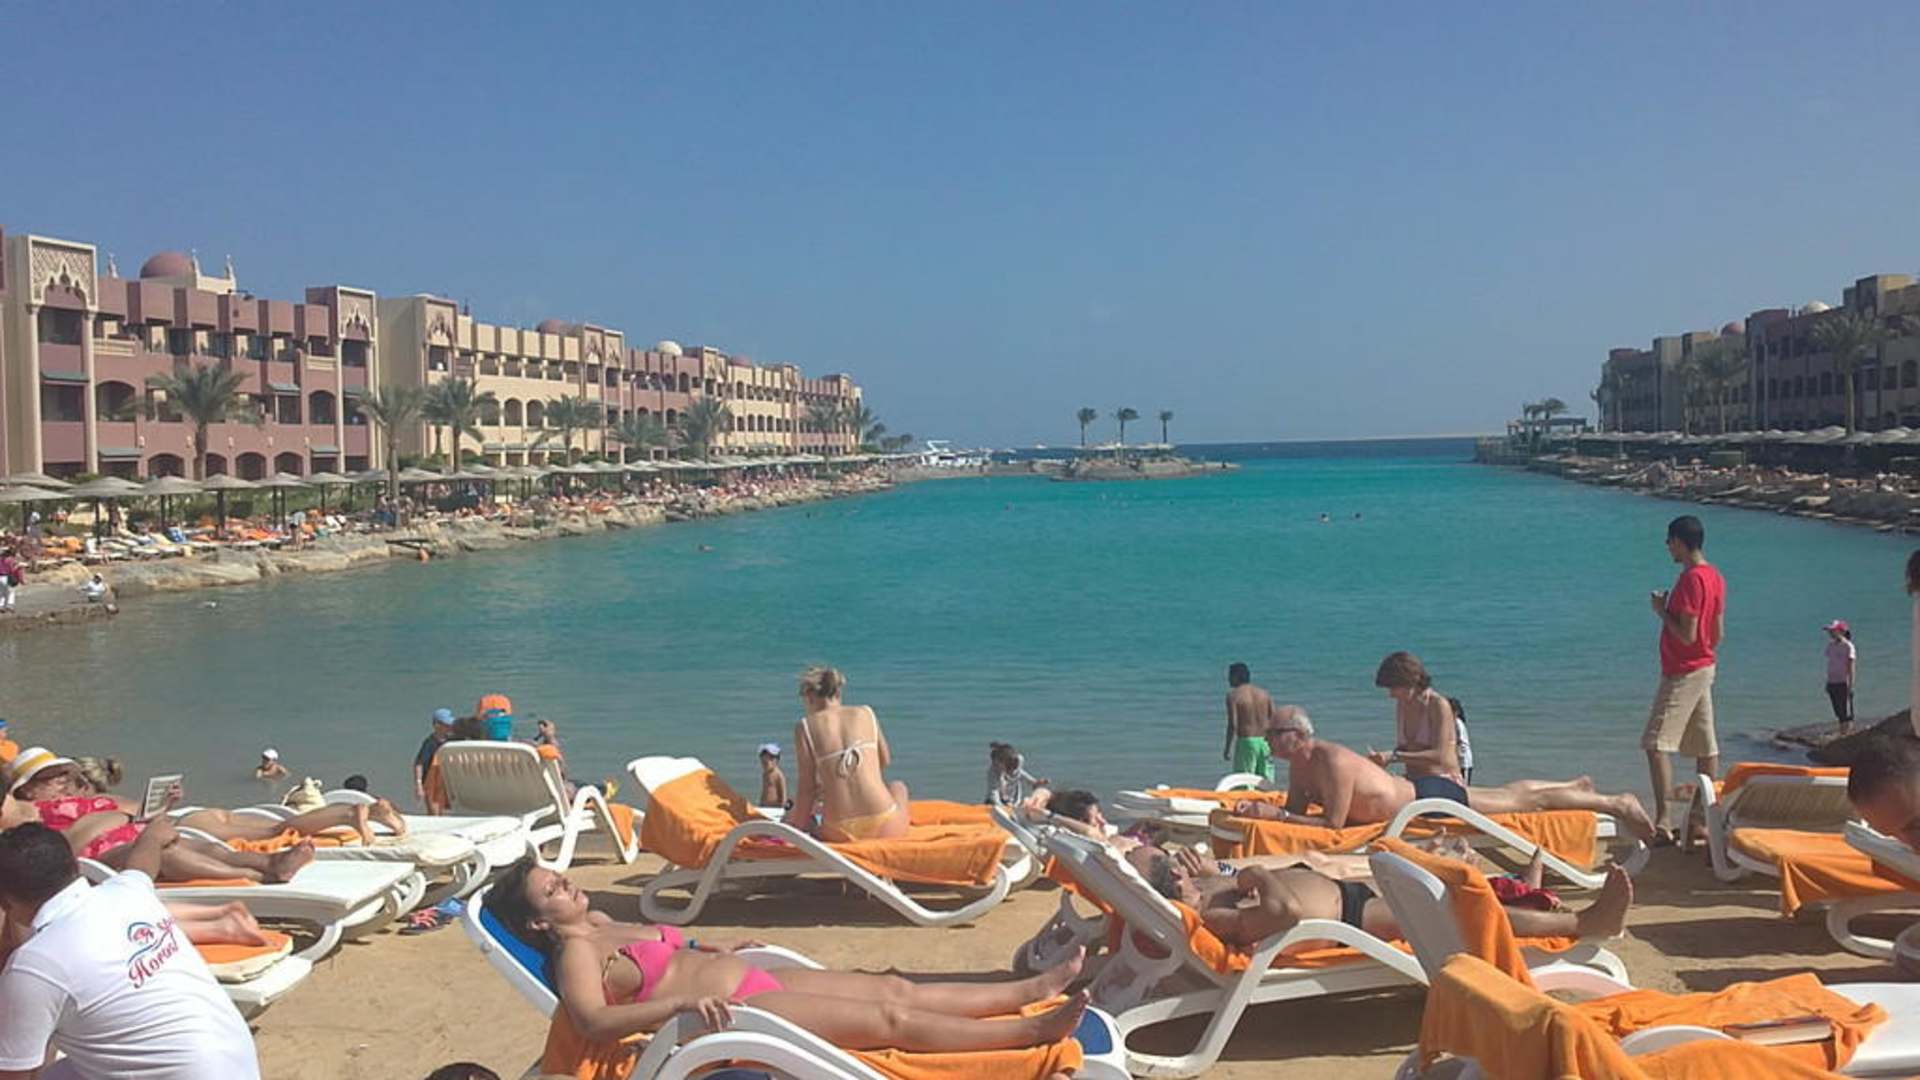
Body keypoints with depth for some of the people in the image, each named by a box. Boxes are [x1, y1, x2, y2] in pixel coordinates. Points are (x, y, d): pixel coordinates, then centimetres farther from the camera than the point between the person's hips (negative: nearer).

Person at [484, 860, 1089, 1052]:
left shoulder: (600, 925, 15)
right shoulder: (574, 953, -12)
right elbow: (594, 1022, -29)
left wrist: (706, 951, 24)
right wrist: (682, 1001, -36)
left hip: (755, 981, 9)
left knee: (896, 988, 5)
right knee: (891, 1017, -13)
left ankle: (1032, 989, 11)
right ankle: (1031, 1031, -8)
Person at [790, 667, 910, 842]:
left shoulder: (805, 726, 1)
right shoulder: (866, 713, 8)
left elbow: (807, 788, -2)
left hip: (840, 833, 0)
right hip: (884, 827, 0)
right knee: (897, 786, 37)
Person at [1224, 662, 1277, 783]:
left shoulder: (1233, 695, -4)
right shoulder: (1265, 694, 10)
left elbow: (1233, 725, -11)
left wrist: (1227, 749, -6)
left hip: (1246, 742, -5)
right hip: (1265, 742, 5)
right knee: (1266, 783, 11)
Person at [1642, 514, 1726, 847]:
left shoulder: (1691, 580, -19)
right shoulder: (1715, 577, 10)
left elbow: (1686, 635, -21)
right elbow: (1718, 632, 14)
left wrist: (1661, 611, -10)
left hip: (1683, 672, -10)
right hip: (1705, 668, 10)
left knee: (1656, 744, -12)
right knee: (1705, 747, 12)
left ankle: (1662, 822, -19)